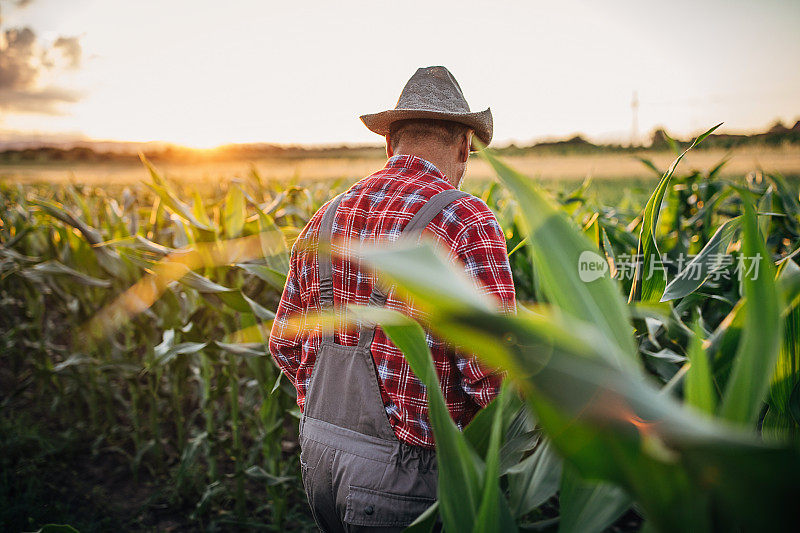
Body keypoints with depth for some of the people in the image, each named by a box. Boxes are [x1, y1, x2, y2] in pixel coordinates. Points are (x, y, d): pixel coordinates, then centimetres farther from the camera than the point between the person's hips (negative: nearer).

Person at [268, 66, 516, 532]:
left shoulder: (328, 217, 5)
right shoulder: (467, 222, -16)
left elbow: (285, 344, 12)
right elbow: (493, 372, -21)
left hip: (318, 456, 7)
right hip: (400, 472, -6)